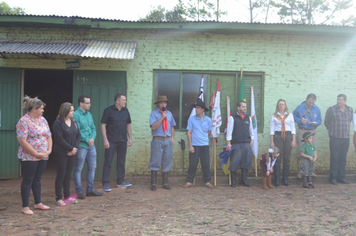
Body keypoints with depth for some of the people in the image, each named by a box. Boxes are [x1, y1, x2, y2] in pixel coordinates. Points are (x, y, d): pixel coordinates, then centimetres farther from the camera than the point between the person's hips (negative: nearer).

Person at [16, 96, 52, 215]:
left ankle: (38, 203, 27)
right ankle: (25, 207, 11)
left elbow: (49, 136, 13)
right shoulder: (24, 121, -13)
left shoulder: (43, 120, 10)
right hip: (29, 157, -7)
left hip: (43, 156, 7)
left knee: (37, 180, 16)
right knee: (28, 181, 2)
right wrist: (36, 154, -18)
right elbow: (22, 141, -19)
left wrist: (49, 150, -1)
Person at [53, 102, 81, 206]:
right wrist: (71, 149, -14)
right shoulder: (58, 123, -10)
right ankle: (58, 198, 7)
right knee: (61, 174, -1)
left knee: (68, 174, 12)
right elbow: (59, 139, -16)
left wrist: (75, 148, -7)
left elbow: (78, 136, 8)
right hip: (61, 153, -6)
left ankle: (67, 196, 21)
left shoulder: (74, 122, 10)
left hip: (72, 153, 6)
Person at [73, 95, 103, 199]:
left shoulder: (89, 114, 12)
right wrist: (87, 140, -14)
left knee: (92, 167, 13)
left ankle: (90, 190, 24)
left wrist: (92, 138, -5)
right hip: (81, 146, -8)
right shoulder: (76, 115, -12)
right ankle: (79, 191, 10)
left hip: (91, 145, 8)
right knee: (78, 169, 1)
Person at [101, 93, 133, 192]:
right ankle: (105, 183, 5)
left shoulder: (125, 111, 9)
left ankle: (120, 181, 24)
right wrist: (105, 140, -14)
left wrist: (130, 138, 11)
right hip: (111, 141, -5)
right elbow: (103, 125, -8)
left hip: (123, 141, 6)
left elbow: (128, 125, 16)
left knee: (121, 161, 12)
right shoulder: (109, 110, -7)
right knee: (108, 162, -2)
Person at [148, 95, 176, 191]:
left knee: (167, 162, 6)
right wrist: (162, 117, -16)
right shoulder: (154, 113, -2)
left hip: (168, 140, 5)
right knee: (155, 161, -2)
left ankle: (165, 183, 15)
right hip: (157, 140, -4)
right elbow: (153, 127, -14)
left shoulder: (169, 114, 13)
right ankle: (153, 183, 5)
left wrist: (172, 138, 10)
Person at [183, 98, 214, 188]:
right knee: (192, 164, 1)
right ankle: (189, 181, 12)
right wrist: (190, 146, -7)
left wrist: (203, 137, 12)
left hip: (205, 145, 2)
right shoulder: (191, 119, -2)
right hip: (194, 146, -2)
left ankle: (207, 181, 16)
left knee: (206, 164, 5)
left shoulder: (208, 120, 3)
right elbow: (189, 133, -3)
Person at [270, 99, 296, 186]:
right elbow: (271, 129, 6)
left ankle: (285, 179, 11)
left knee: (287, 159, 3)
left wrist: (293, 140, 2)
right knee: (277, 158, -4)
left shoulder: (290, 115, 11)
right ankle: (276, 179, 1)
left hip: (288, 137, 1)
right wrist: (272, 142, -1)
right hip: (277, 137, -1)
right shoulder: (274, 116, 7)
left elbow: (293, 128, 10)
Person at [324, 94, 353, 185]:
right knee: (334, 158, -4)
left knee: (343, 158, 8)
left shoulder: (350, 110, 8)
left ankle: (341, 177, 17)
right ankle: (333, 177, 4)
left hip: (346, 138, 4)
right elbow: (326, 122, 6)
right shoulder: (331, 109, -4)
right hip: (335, 138, -4)